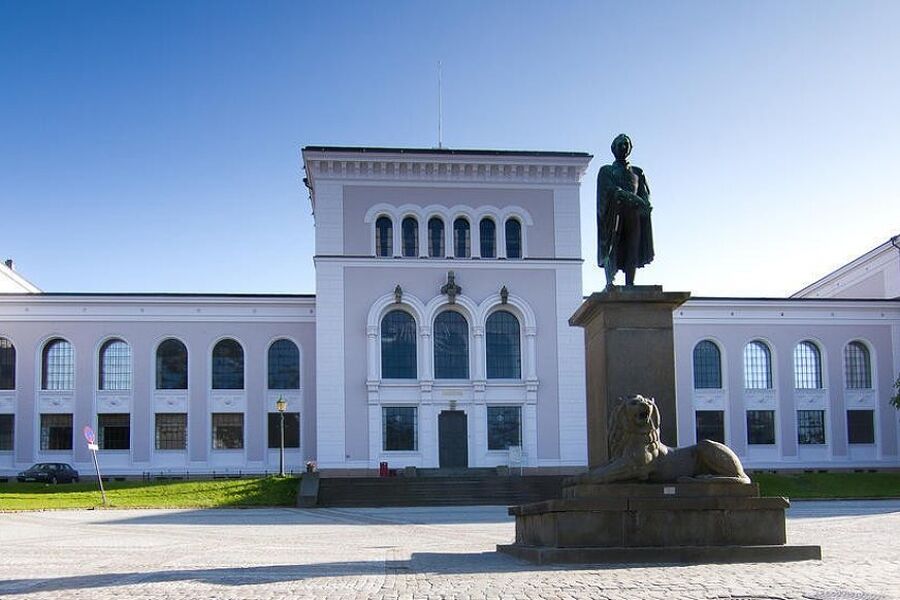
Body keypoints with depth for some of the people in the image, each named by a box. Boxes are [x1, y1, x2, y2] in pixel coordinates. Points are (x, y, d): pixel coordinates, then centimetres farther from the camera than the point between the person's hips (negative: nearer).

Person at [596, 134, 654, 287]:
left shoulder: (637, 172, 26)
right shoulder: (606, 171, 15)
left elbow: (645, 194, 14)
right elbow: (611, 189, -5)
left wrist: (645, 205, -12)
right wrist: (633, 198, -20)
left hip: (633, 215, 4)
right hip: (614, 212, -4)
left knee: (632, 251, -7)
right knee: (612, 247, -21)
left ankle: (630, 285, -12)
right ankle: (610, 281, -36)